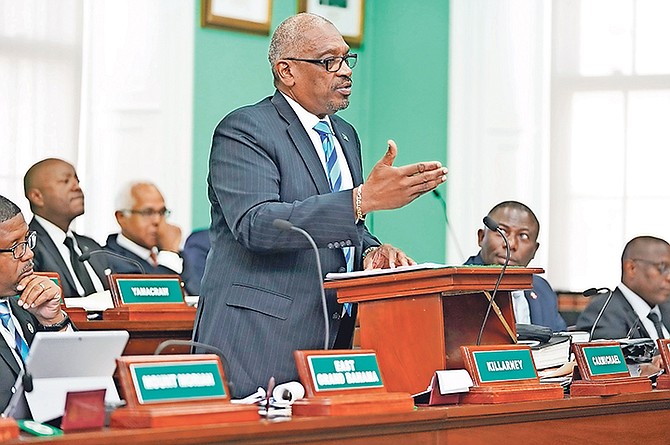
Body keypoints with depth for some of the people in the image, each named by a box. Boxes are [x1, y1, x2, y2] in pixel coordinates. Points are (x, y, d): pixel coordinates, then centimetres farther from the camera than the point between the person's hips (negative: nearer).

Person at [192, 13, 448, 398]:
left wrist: (371, 251, -1)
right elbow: (256, 225, -23)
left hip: (333, 337, 7)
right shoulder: (244, 130, -8)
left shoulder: (346, 135, 18)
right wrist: (364, 199, -29)